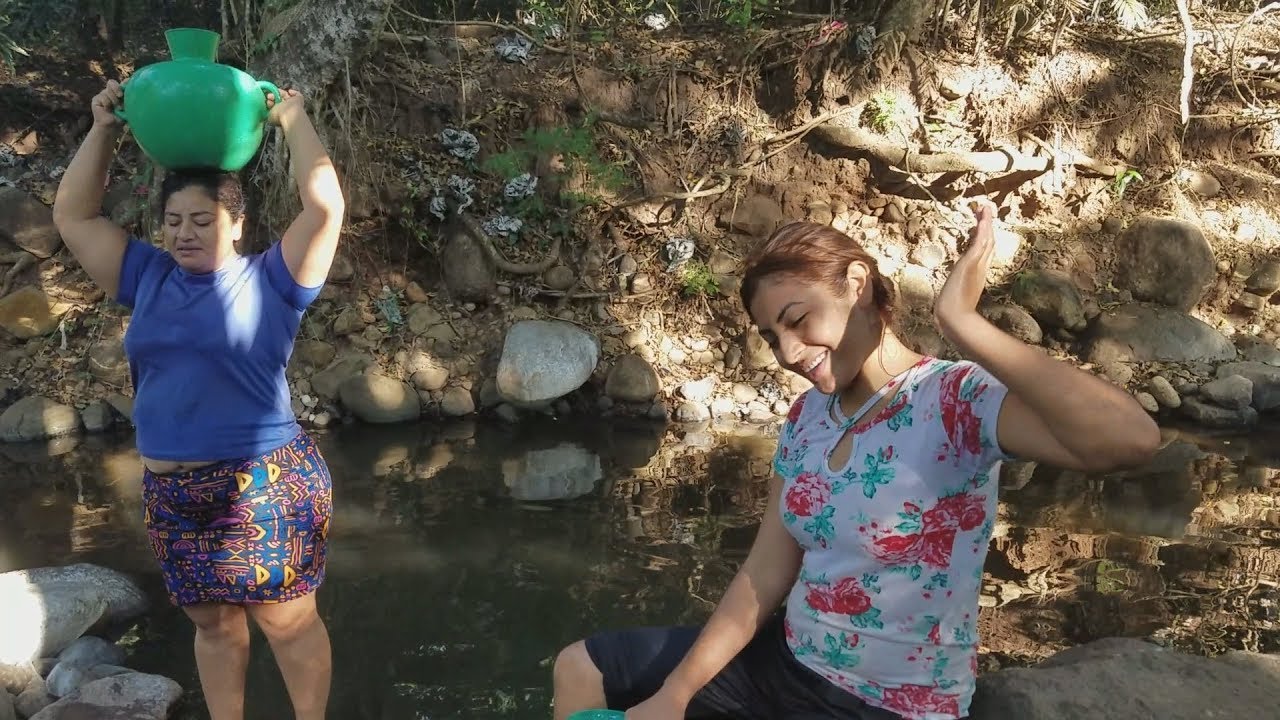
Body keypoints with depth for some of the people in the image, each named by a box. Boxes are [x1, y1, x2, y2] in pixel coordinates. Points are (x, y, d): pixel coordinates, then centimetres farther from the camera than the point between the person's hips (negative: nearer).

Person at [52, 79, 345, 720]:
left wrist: (293, 120, -7)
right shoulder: (149, 278, 10)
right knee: (212, 624, 19)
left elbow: (325, 207, -15)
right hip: (172, 494, 6)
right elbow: (73, 215, 15)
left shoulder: (268, 281, -5)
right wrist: (104, 130, 9)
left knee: (288, 623, 6)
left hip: (264, 489, -5)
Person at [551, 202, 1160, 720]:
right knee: (581, 670, 13)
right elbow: (765, 576, 1)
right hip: (788, 661, 7)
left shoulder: (956, 402, -23)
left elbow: (1131, 440, -40)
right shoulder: (807, 416, 0)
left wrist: (961, 323, -40)